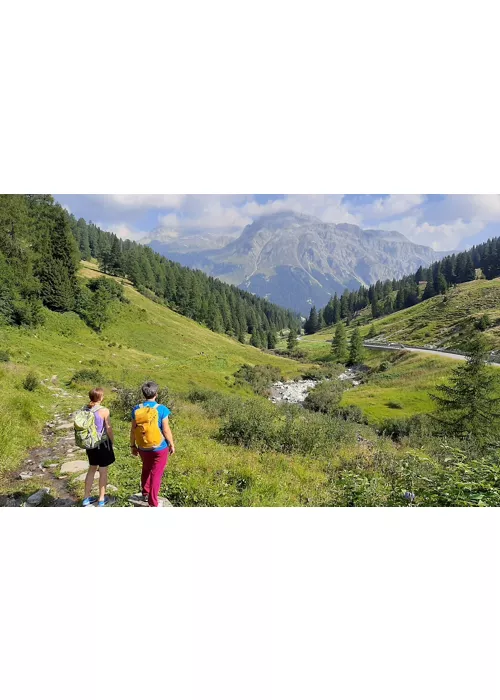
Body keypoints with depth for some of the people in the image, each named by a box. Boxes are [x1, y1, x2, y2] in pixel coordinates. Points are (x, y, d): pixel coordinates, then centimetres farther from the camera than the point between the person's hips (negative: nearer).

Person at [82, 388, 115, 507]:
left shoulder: (86, 410, -2)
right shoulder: (104, 411, -18)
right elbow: (109, 429, -13)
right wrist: (112, 441, 3)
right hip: (103, 443, -6)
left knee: (92, 469, 20)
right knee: (103, 472, 8)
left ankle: (86, 498, 27)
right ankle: (102, 499, 18)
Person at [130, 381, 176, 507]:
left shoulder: (137, 409, -7)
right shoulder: (161, 409, -17)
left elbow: (133, 430, -1)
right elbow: (166, 430, -14)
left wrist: (133, 445, 12)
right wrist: (172, 444, -1)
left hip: (143, 448, 4)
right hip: (160, 448, -4)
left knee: (146, 469, 27)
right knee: (156, 474, 8)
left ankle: (145, 494, 43)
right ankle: (152, 503, 15)